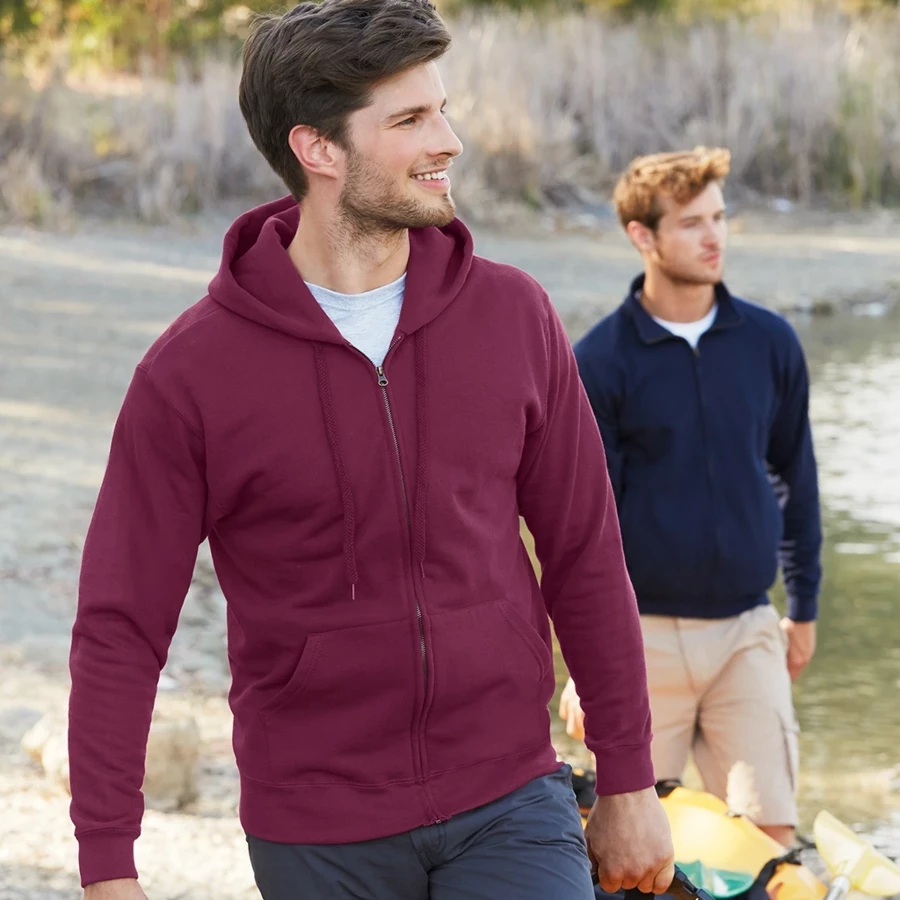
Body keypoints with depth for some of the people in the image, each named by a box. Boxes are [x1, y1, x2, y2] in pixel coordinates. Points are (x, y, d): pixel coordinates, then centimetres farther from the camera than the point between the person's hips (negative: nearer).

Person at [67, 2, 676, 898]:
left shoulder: (511, 316, 0)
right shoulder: (190, 371, -8)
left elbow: (584, 558, 7)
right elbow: (119, 630, -6)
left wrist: (628, 784, 9)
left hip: (505, 804, 1)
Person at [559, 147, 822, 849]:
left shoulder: (771, 343, 4)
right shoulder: (601, 361, -5)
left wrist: (804, 608, 17)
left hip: (747, 630, 2)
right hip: (644, 633, -2)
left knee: (770, 831, -5)